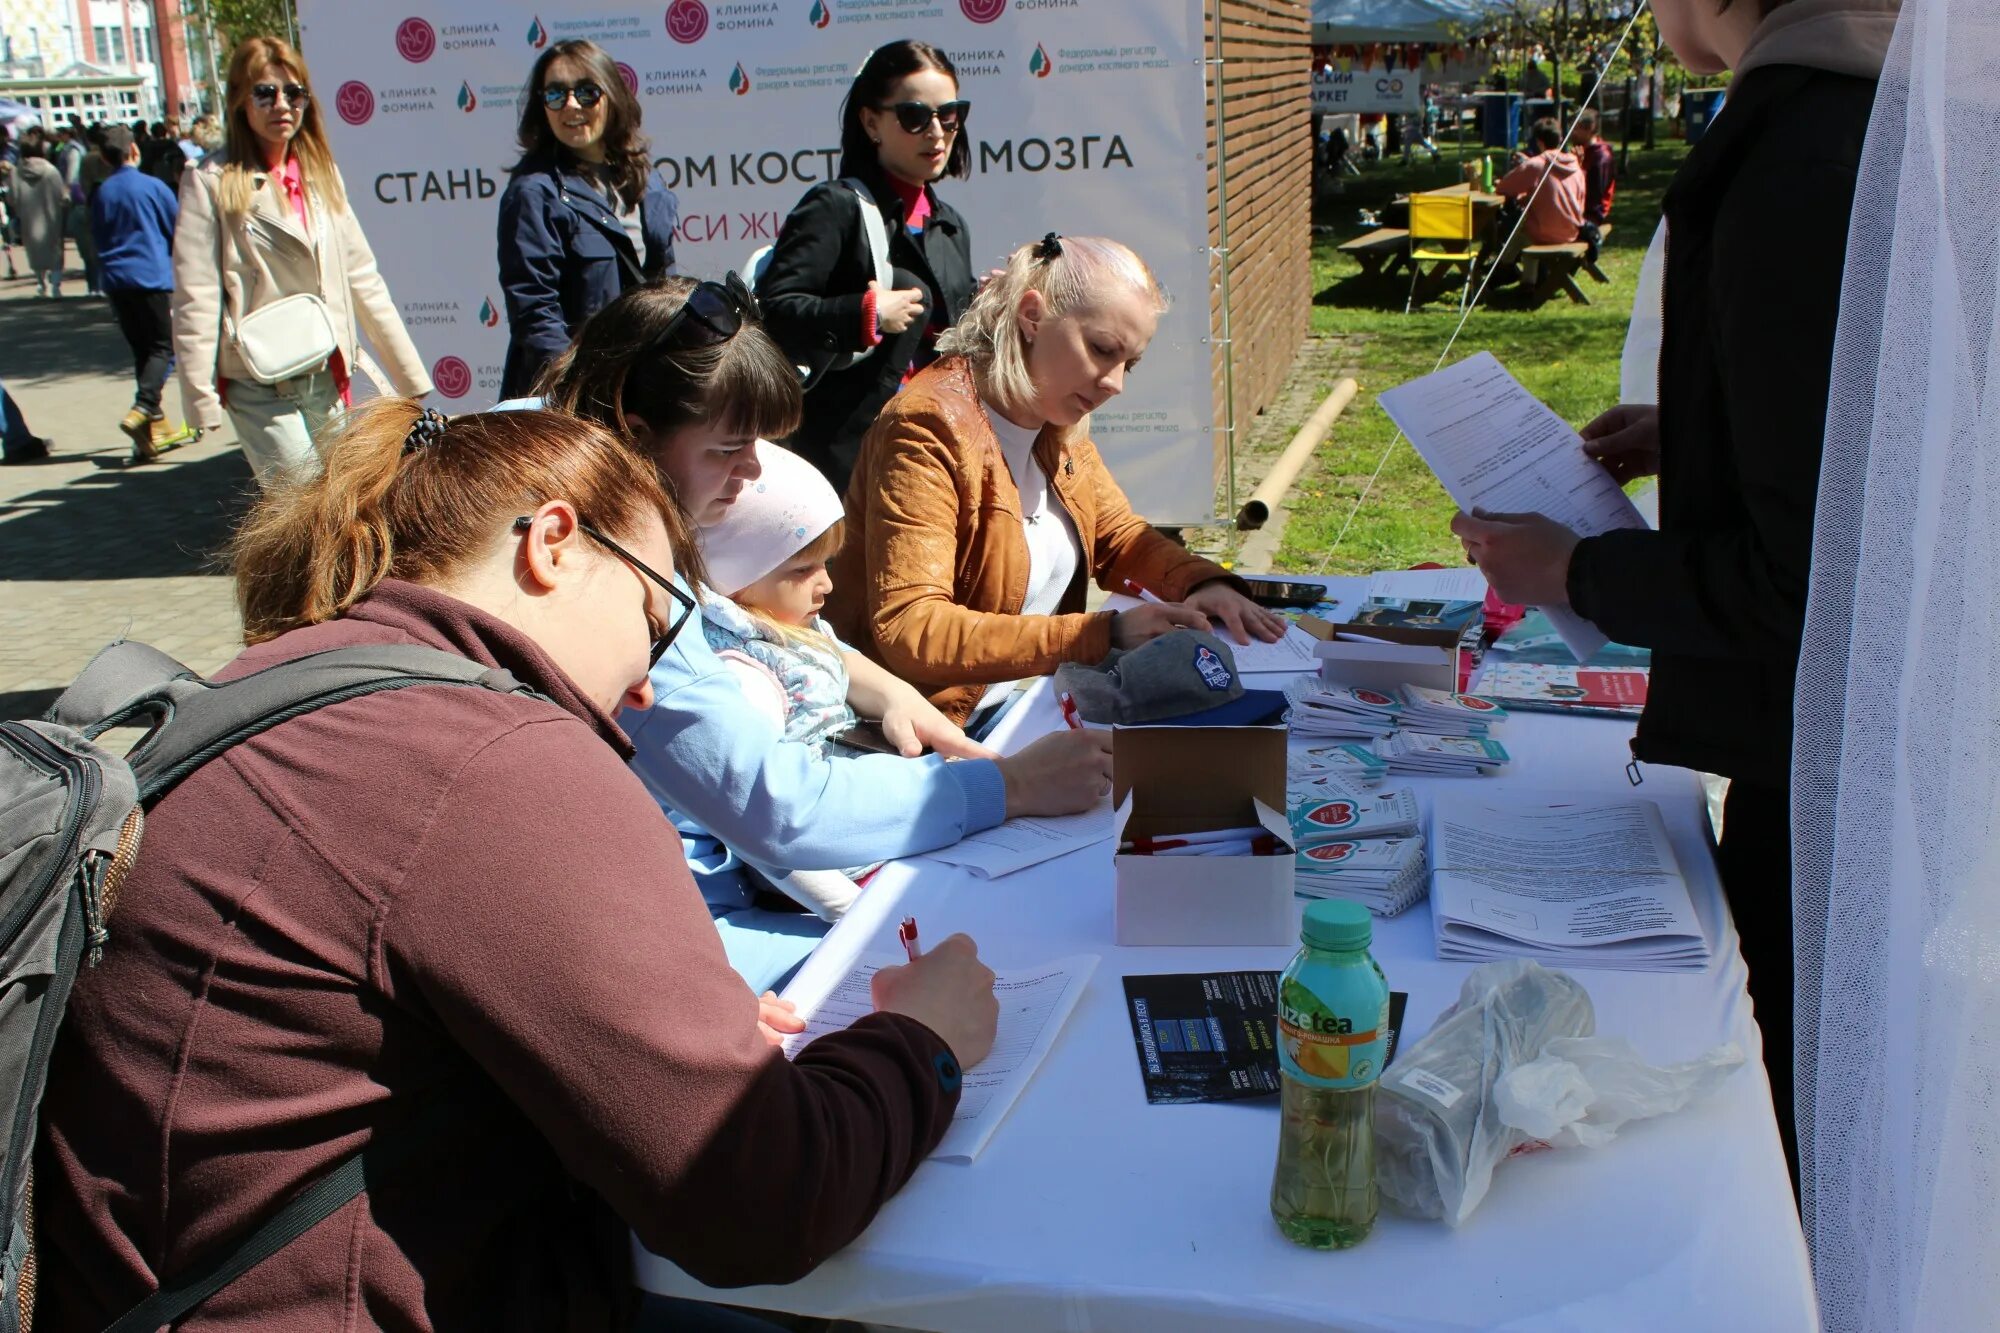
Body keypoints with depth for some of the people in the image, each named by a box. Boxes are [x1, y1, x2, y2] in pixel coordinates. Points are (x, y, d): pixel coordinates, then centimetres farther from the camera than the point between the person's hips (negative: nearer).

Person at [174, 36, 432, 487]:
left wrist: (409, 372, 10)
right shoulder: (213, 183, -4)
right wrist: (201, 398, -12)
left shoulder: (322, 174, 13)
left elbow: (361, 276, 12)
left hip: (326, 379, 5)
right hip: (260, 388, -5)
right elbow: (195, 300, -7)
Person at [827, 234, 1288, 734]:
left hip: (1033, 698, 8)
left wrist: (1204, 582, -4)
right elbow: (909, 631, -28)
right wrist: (1104, 633, -32)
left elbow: (1118, 535, 19)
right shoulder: (930, 429, -20)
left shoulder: (1058, 422, 6)